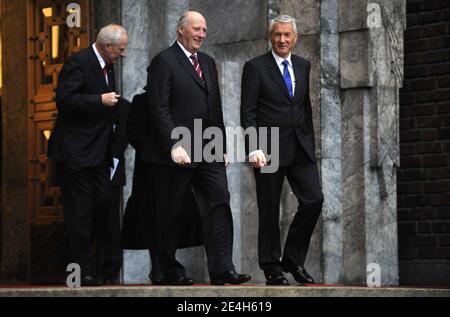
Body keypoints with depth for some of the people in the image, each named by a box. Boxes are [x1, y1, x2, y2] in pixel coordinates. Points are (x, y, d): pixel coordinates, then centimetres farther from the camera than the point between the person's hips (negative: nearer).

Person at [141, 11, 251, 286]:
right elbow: (159, 109, -13)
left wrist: (222, 146, 15)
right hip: (177, 153, -6)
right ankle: (170, 271, 13)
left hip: (208, 151, 7)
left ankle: (222, 269, -9)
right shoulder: (164, 61, -6)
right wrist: (175, 145, -21)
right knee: (171, 214, 3)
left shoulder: (208, 62, 18)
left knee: (220, 203, -6)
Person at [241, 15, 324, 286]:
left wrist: (310, 142, 15)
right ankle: (272, 268, 13)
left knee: (314, 200, -6)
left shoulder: (303, 66, 12)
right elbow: (248, 112, -7)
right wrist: (254, 149, -17)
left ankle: (293, 259, 10)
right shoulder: (255, 67, -3)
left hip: (301, 148, 4)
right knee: (270, 211, 1)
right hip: (269, 149, -4)